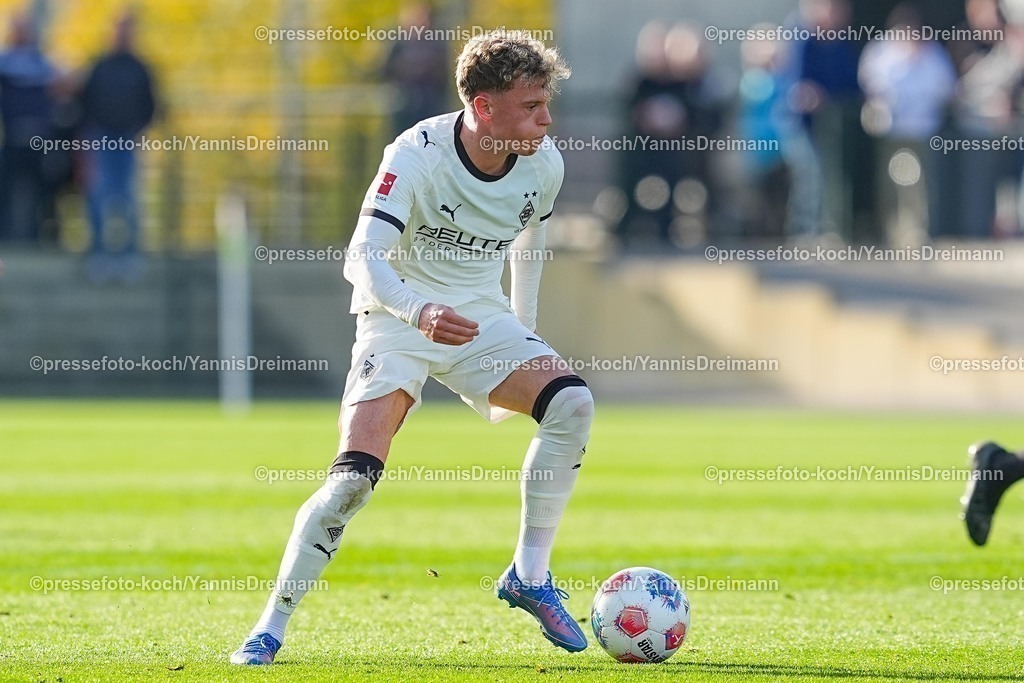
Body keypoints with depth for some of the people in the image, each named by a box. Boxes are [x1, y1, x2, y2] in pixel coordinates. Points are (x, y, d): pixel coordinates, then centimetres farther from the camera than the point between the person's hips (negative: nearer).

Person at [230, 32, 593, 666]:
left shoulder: (544, 165, -6)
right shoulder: (418, 155, -22)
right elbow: (364, 258, -30)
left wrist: (526, 343, 22)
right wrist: (420, 313, -48)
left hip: (482, 318, 5)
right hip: (398, 316, -4)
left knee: (573, 402, -21)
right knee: (357, 473, -21)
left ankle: (529, 575, -9)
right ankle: (271, 625, -8)